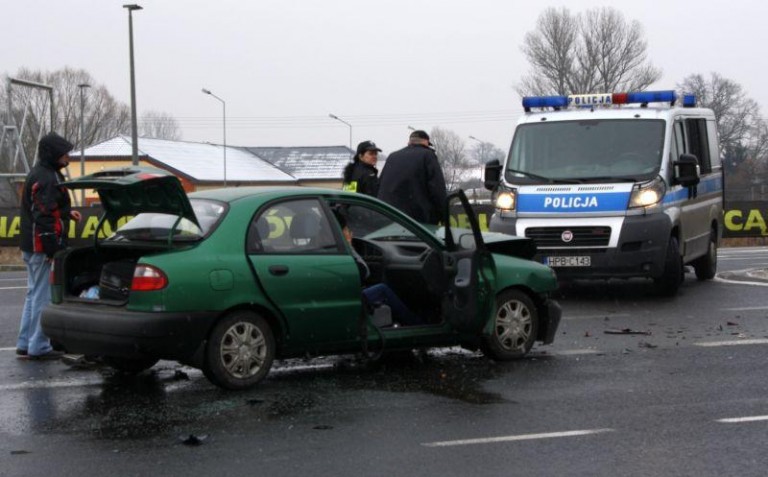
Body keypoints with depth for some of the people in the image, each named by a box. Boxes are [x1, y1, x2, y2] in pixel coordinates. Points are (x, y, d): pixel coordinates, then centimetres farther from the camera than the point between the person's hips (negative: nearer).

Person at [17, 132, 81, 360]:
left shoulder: (39, 174, 16)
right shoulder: (46, 179, -18)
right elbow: (44, 217, -23)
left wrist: (66, 212, 15)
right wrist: (54, 249, -23)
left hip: (31, 247, 11)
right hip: (43, 247, -11)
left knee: (34, 294, 16)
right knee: (44, 296, -6)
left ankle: (25, 343, 22)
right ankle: (39, 347, -2)